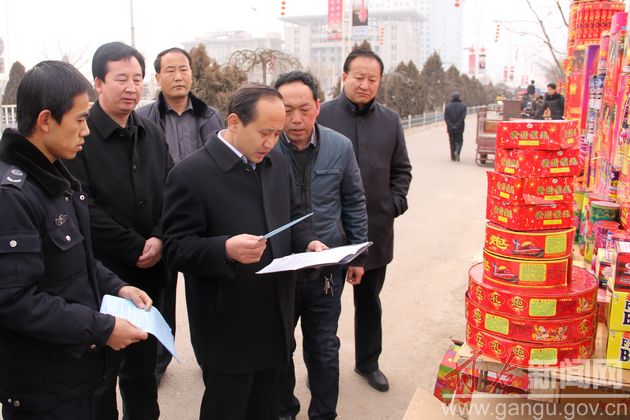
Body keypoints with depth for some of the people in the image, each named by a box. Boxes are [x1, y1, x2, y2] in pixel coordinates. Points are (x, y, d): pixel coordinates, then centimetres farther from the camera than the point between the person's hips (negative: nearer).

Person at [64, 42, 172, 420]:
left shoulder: (153, 134, 9)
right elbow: (85, 209, -18)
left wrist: (159, 239, -10)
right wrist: (136, 248, -15)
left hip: (149, 274, 6)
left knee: (143, 365, 19)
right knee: (100, 374, 11)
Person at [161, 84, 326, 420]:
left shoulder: (277, 163, 6)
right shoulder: (190, 175, -16)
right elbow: (177, 250, -16)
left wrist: (308, 242, -3)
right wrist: (226, 248, -34)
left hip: (275, 319, 6)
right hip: (228, 327, -6)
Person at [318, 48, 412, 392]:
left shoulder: (390, 120, 5)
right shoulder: (322, 116, -7)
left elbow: (401, 169, 11)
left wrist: (396, 203, -2)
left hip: (376, 230, 3)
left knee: (369, 300, 18)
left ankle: (368, 362, 37)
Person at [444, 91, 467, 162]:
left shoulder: (448, 106, 3)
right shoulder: (463, 106, -1)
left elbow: (446, 117, -7)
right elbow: (463, 116, -13)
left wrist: (450, 125, -9)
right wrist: (458, 124, -13)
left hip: (450, 128, 1)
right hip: (459, 128, -1)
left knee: (452, 142, 11)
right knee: (459, 141, 11)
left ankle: (453, 157, 10)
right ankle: (457, 151, -16)